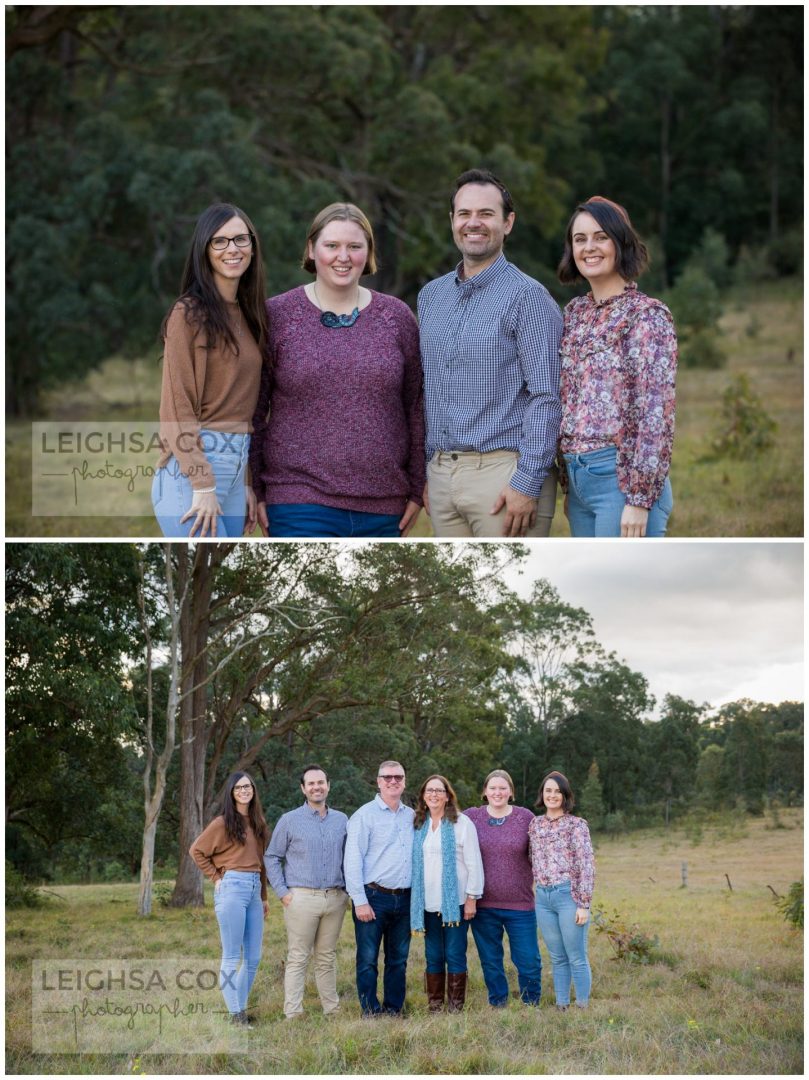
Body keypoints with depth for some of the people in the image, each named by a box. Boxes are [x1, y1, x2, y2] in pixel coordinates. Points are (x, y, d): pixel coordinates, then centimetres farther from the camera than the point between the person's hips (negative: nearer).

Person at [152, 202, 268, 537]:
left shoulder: (246, 314, 15)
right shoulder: (189, 313, -7)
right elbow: (177, 407, -11)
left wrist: (244, 482, 15)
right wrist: (203, 487, -16)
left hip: (235, 469, 7)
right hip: (192, 467, -7)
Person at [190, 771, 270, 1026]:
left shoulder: (258, 823, 15)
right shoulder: (223, 823, -2)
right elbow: (197, 850, 0)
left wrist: (264, 897, 16)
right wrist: (216, 877, -2)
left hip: (254, 889, 7)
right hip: (232, 888, -7)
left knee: (253, 957, 8)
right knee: (232, 957, -3)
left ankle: (241, 1008, 18)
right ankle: (236, 1015, 0)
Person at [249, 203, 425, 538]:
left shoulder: (397, 317, 6)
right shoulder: (276, 316, 0)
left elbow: (416, 407, 9)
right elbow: (253, 412, 2)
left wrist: (416, 490, 6)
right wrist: (256, 492, -1)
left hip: (382, 509, 3)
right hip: (301, 505, -3)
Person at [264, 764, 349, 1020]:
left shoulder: (341, 821, 11)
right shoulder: (290, 820, 1)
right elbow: (272, 857, 4)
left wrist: (348, 889, 8)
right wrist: (282, 892, -4)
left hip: (335, 898, 3)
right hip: (302, 898, -3)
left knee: (327, 958, 10)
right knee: (298, 958, -4)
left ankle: (332, 1009, 16)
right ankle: (293, 1014, -3)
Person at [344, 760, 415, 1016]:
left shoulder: (412, 817, 12)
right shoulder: (365, 815, -3)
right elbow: (352, 860, -7)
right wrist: (360, 901, -13)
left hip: (404, 899, 5)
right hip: (374, 898, -5)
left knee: (398, 961, 10)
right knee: (368, 961, -2)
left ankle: (394, 1011, 18)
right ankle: (371, 1013, 4)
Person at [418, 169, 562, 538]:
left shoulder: (528, 297, -6)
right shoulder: (431, 295, 15)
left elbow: (546, 398, -11)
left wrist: (527, 483, -17)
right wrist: (423, 474, 15)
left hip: (503, 474, -6)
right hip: (442, 475, 6)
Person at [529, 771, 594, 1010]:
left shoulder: (576, 824, -4)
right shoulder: (535, 824, 11)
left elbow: (586, 867, -8)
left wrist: (584, 905, -12)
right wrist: (540, 891, 14)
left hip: (568, 895, -5)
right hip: (543, 898, 5)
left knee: (577, 958, -1)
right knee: (557, 959, 12)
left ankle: (583, 1008, 5)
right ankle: (561, 1006, 18)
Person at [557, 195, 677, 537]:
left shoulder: (647, 315, -8)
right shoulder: (574, 313, 13)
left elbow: (657, 415, -13)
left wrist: (640, 499, -18)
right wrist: (568, 487, 16)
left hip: (623, 478, -7)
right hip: (579, 478, 7)